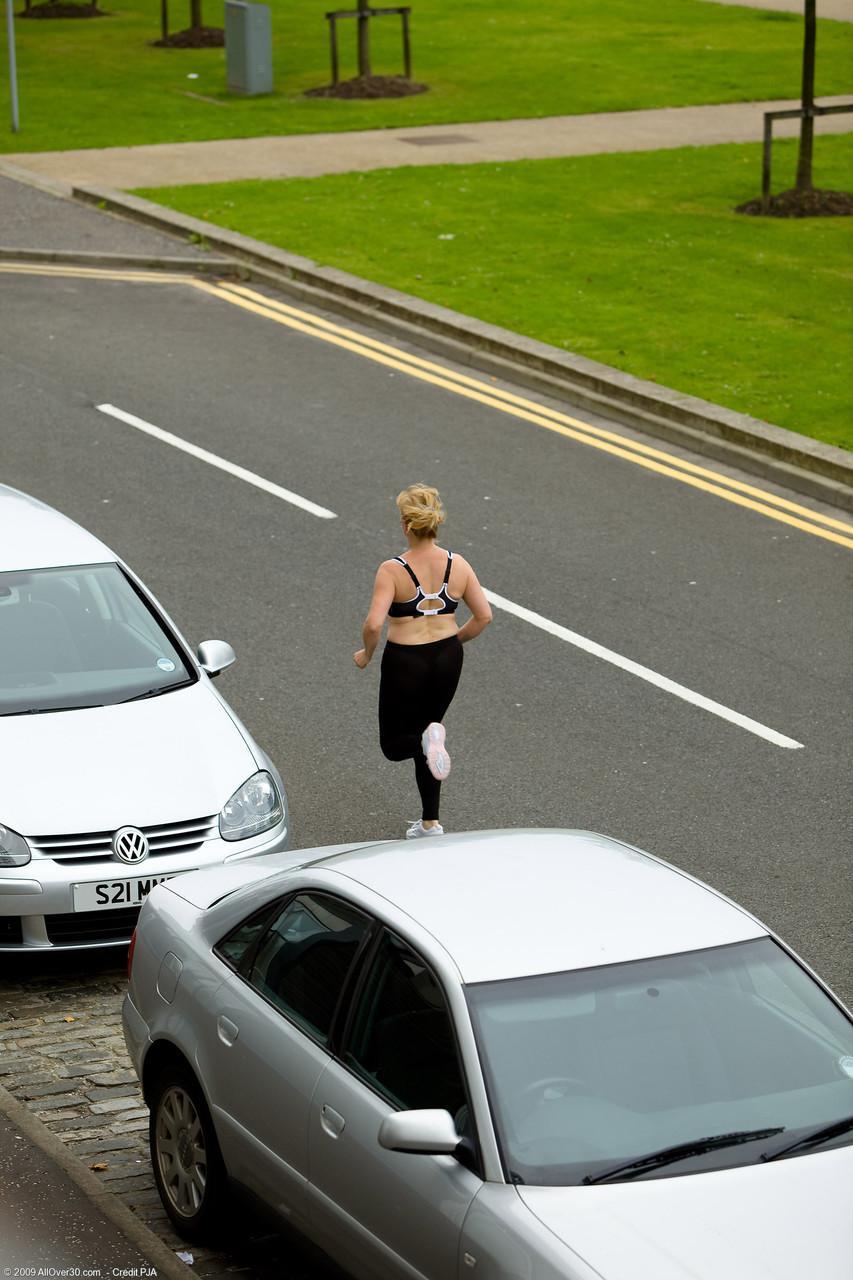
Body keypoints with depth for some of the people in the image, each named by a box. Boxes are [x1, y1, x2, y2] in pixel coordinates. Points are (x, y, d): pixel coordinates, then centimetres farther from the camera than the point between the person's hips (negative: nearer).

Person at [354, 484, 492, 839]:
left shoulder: (392, 570, -18)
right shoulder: (458, 565, -5)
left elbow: (373, 624, -25)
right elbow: (484, 616, -1)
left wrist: (366, 654, -5)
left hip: (405, 663, -5)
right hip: (447, 660, 5)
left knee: (394, 744, 15)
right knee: (424, 739, 23)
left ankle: (428, 739, -20)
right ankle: (430, 823, 21)